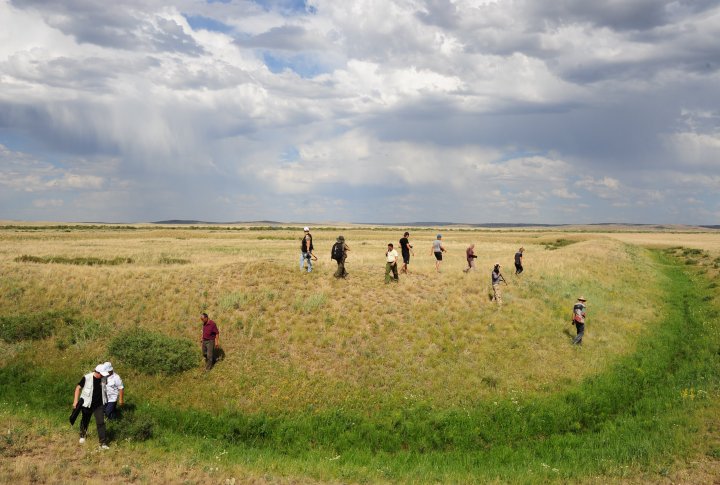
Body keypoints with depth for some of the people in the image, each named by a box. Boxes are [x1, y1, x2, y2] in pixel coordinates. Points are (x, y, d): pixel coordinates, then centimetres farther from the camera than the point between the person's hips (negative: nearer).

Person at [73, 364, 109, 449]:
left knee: (101, 423, -6)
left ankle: (103, 443, -4)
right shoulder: (87, 378, -19)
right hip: (87, 404, -2)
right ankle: (82, 435, 48)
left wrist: (106, 401, 19)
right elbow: (78, 388, -11)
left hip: (99, 405, 2)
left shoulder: (103, 378, -6)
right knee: (85, 421, 20)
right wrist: (75, 401, -13)